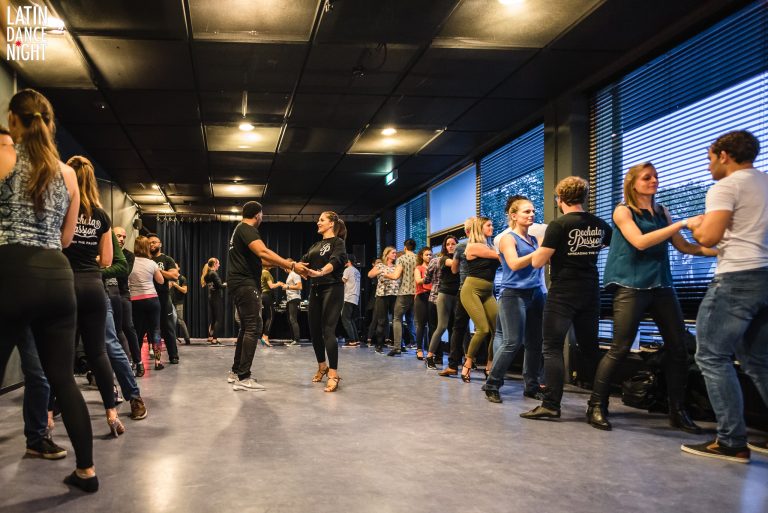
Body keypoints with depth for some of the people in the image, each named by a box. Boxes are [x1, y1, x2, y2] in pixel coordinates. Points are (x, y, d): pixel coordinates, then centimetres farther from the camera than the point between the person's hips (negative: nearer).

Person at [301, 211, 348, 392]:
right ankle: (322, 366, 26)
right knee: (314, 330, 8)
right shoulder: (315, 245, 20)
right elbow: (304, 262, 11)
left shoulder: (338, 242, -4)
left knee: (328, 330, -14)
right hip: (315, 289, 7)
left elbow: (335, 261, -23)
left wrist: (320, 272, -40)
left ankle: (334, 374, -14)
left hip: (332, 289, -7)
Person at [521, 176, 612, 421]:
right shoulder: (599, 225, 5)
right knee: (590, 348, 14)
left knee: (552, 348, -3)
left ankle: (551, 405, -8)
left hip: (562, 295, -6)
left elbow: (537, 262, -13)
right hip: (590, 293, 6)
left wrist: (542, 246, 7)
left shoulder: (558, 225, -12)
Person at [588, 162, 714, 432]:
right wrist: (681, 223, -19)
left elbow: (683, 246, 13)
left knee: (678, 346, 3)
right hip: (631, 286, -6)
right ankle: (597, 407, 1)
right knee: (620, 348, -10)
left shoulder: (662, 212, 16)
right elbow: (640, 242, -16)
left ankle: (678, 411, 14)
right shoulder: (623, 211, -1)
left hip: (661, 284, 6)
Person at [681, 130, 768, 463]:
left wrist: (696, 225, 6)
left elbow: (708, 237, -16)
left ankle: (731, 442, -6)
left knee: (712, 357, -4)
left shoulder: (726, 187, -7)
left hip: (738, 277, -9)